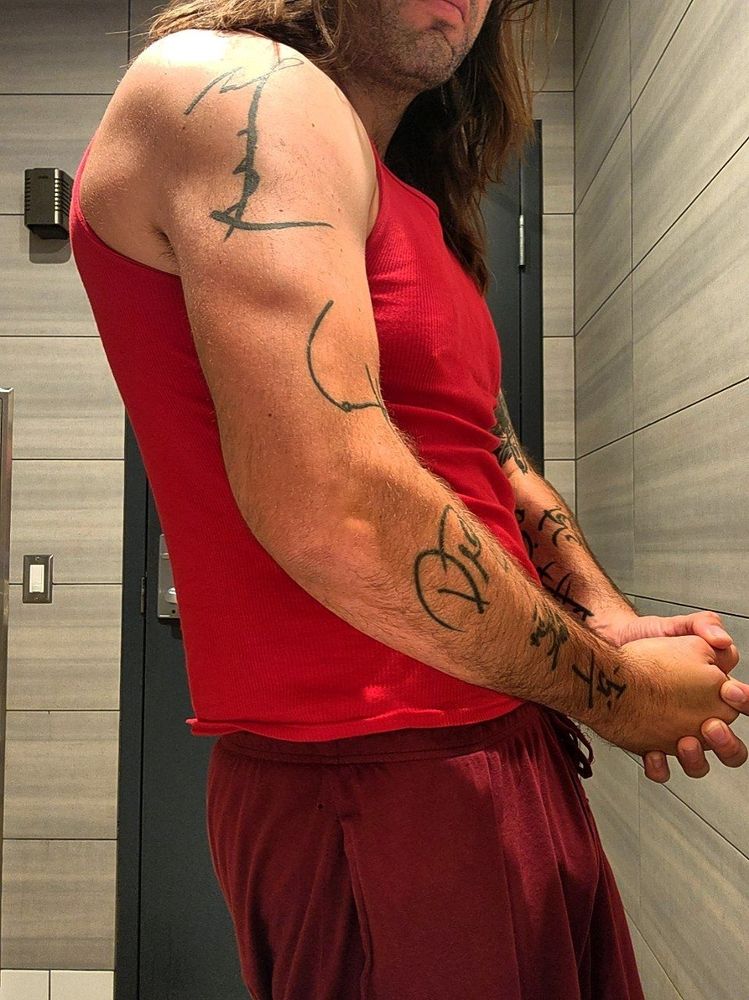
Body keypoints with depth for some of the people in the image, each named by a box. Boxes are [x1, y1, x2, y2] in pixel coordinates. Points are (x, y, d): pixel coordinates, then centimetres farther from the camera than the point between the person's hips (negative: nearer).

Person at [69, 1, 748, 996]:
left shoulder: (419, 209, 16)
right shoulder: (239, 87, -14)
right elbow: (331, 510, -26)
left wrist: (612, 623, -1)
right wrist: (608, 689, -13)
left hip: (505, 750, 9)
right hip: (370, 787, -9)